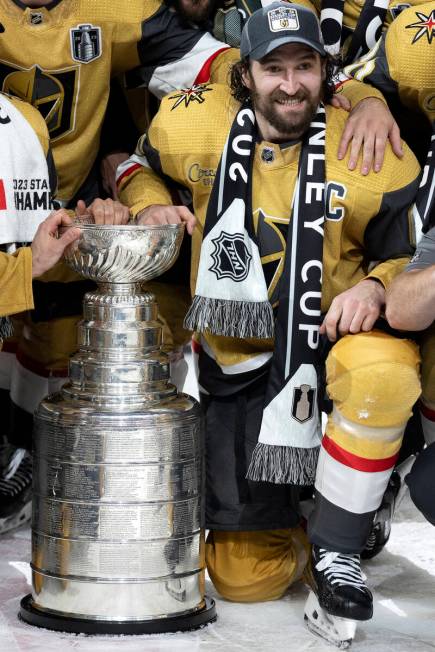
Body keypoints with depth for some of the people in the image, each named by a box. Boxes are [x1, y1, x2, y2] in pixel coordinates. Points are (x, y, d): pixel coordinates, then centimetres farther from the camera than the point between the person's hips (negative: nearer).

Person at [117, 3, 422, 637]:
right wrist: (149, 204, -7)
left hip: (333, 330, -1)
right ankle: (283, 524, 39)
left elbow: (407, 256, 0)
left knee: (385, 373, -42)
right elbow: (135, 162, 15)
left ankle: (337, 550, -19)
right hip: (237, 361, 1)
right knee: (245, 578, -2)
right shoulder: (194, 123, -7)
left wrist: (374, 287, -22)